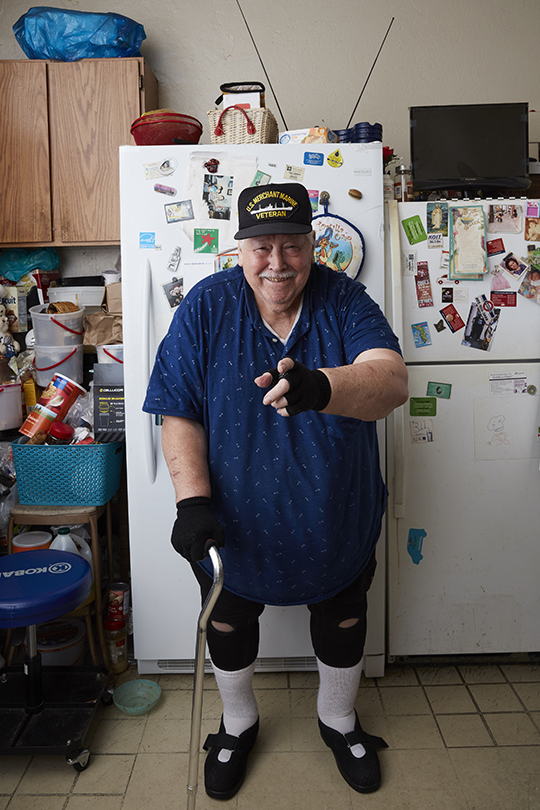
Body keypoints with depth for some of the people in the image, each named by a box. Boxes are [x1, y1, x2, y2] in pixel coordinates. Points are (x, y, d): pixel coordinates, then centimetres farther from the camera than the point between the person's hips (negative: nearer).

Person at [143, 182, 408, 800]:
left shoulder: (345, 301, -13)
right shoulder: (206, 307, -13)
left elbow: (390, 379, -31)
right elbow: (179, 414, -14)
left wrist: (320, 387, -52)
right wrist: (192, 499, -26)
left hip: (337, 519, 1)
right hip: (232, 521, 0)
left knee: (342, 624, 21)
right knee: (228, 626, 20)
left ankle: (338, 720, 52)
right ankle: (238, 723, 51)